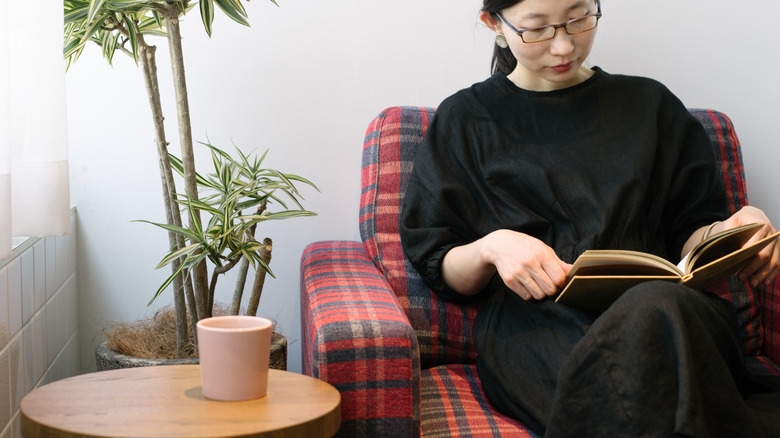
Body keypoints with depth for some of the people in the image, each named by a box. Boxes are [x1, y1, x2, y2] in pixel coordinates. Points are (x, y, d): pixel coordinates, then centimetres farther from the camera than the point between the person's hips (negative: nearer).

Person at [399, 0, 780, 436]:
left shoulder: (651, 105, 22)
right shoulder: (464, 120, 16)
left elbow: (690, 233, 21)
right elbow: (440, 270, 11)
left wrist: (727, 232, -2)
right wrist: (491, 246, -11)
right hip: (534, 326, -2)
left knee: (659, 309, -37)